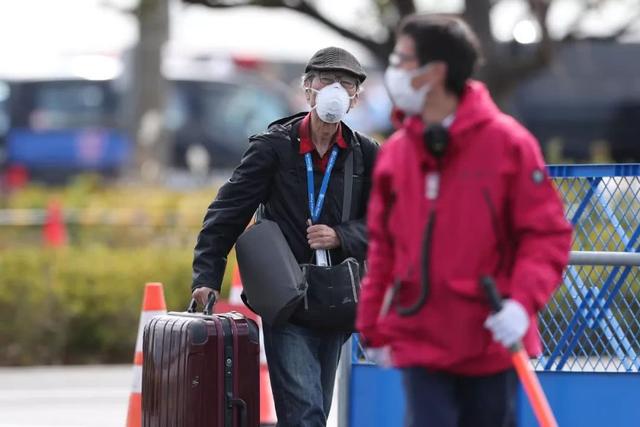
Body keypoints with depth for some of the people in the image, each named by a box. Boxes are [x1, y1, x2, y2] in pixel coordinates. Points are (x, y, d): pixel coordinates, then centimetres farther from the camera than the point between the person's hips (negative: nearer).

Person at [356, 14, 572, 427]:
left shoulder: (508, 143, -7)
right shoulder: (396, 152, 4)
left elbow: (548, 233, -7)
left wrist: (523, 300, -20)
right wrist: (372, 325, 12)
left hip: (491, 343, -2)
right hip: (420, 344, 2)